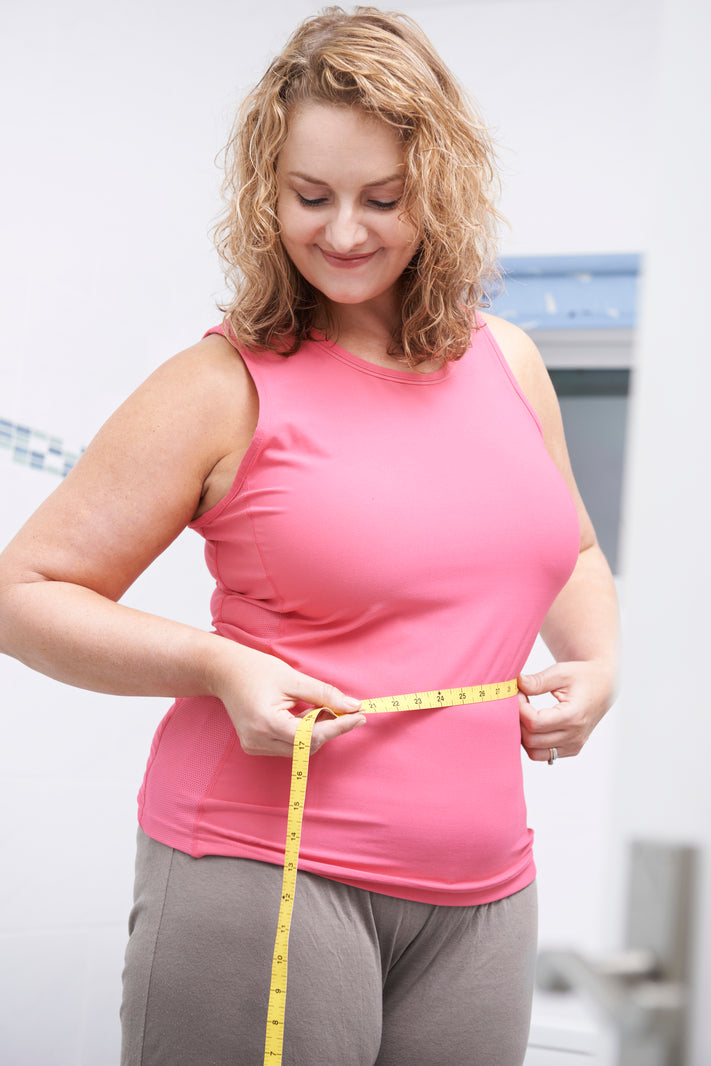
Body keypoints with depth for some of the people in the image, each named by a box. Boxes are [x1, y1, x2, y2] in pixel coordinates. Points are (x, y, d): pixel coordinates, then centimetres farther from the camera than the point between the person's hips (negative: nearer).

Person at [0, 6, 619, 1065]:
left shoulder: (509, 363, 8)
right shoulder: (225, 386, -8)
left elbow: (571, 554, 24)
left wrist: (596, 663, 5)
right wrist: (219, 666, -18)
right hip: (257, 872, -4)